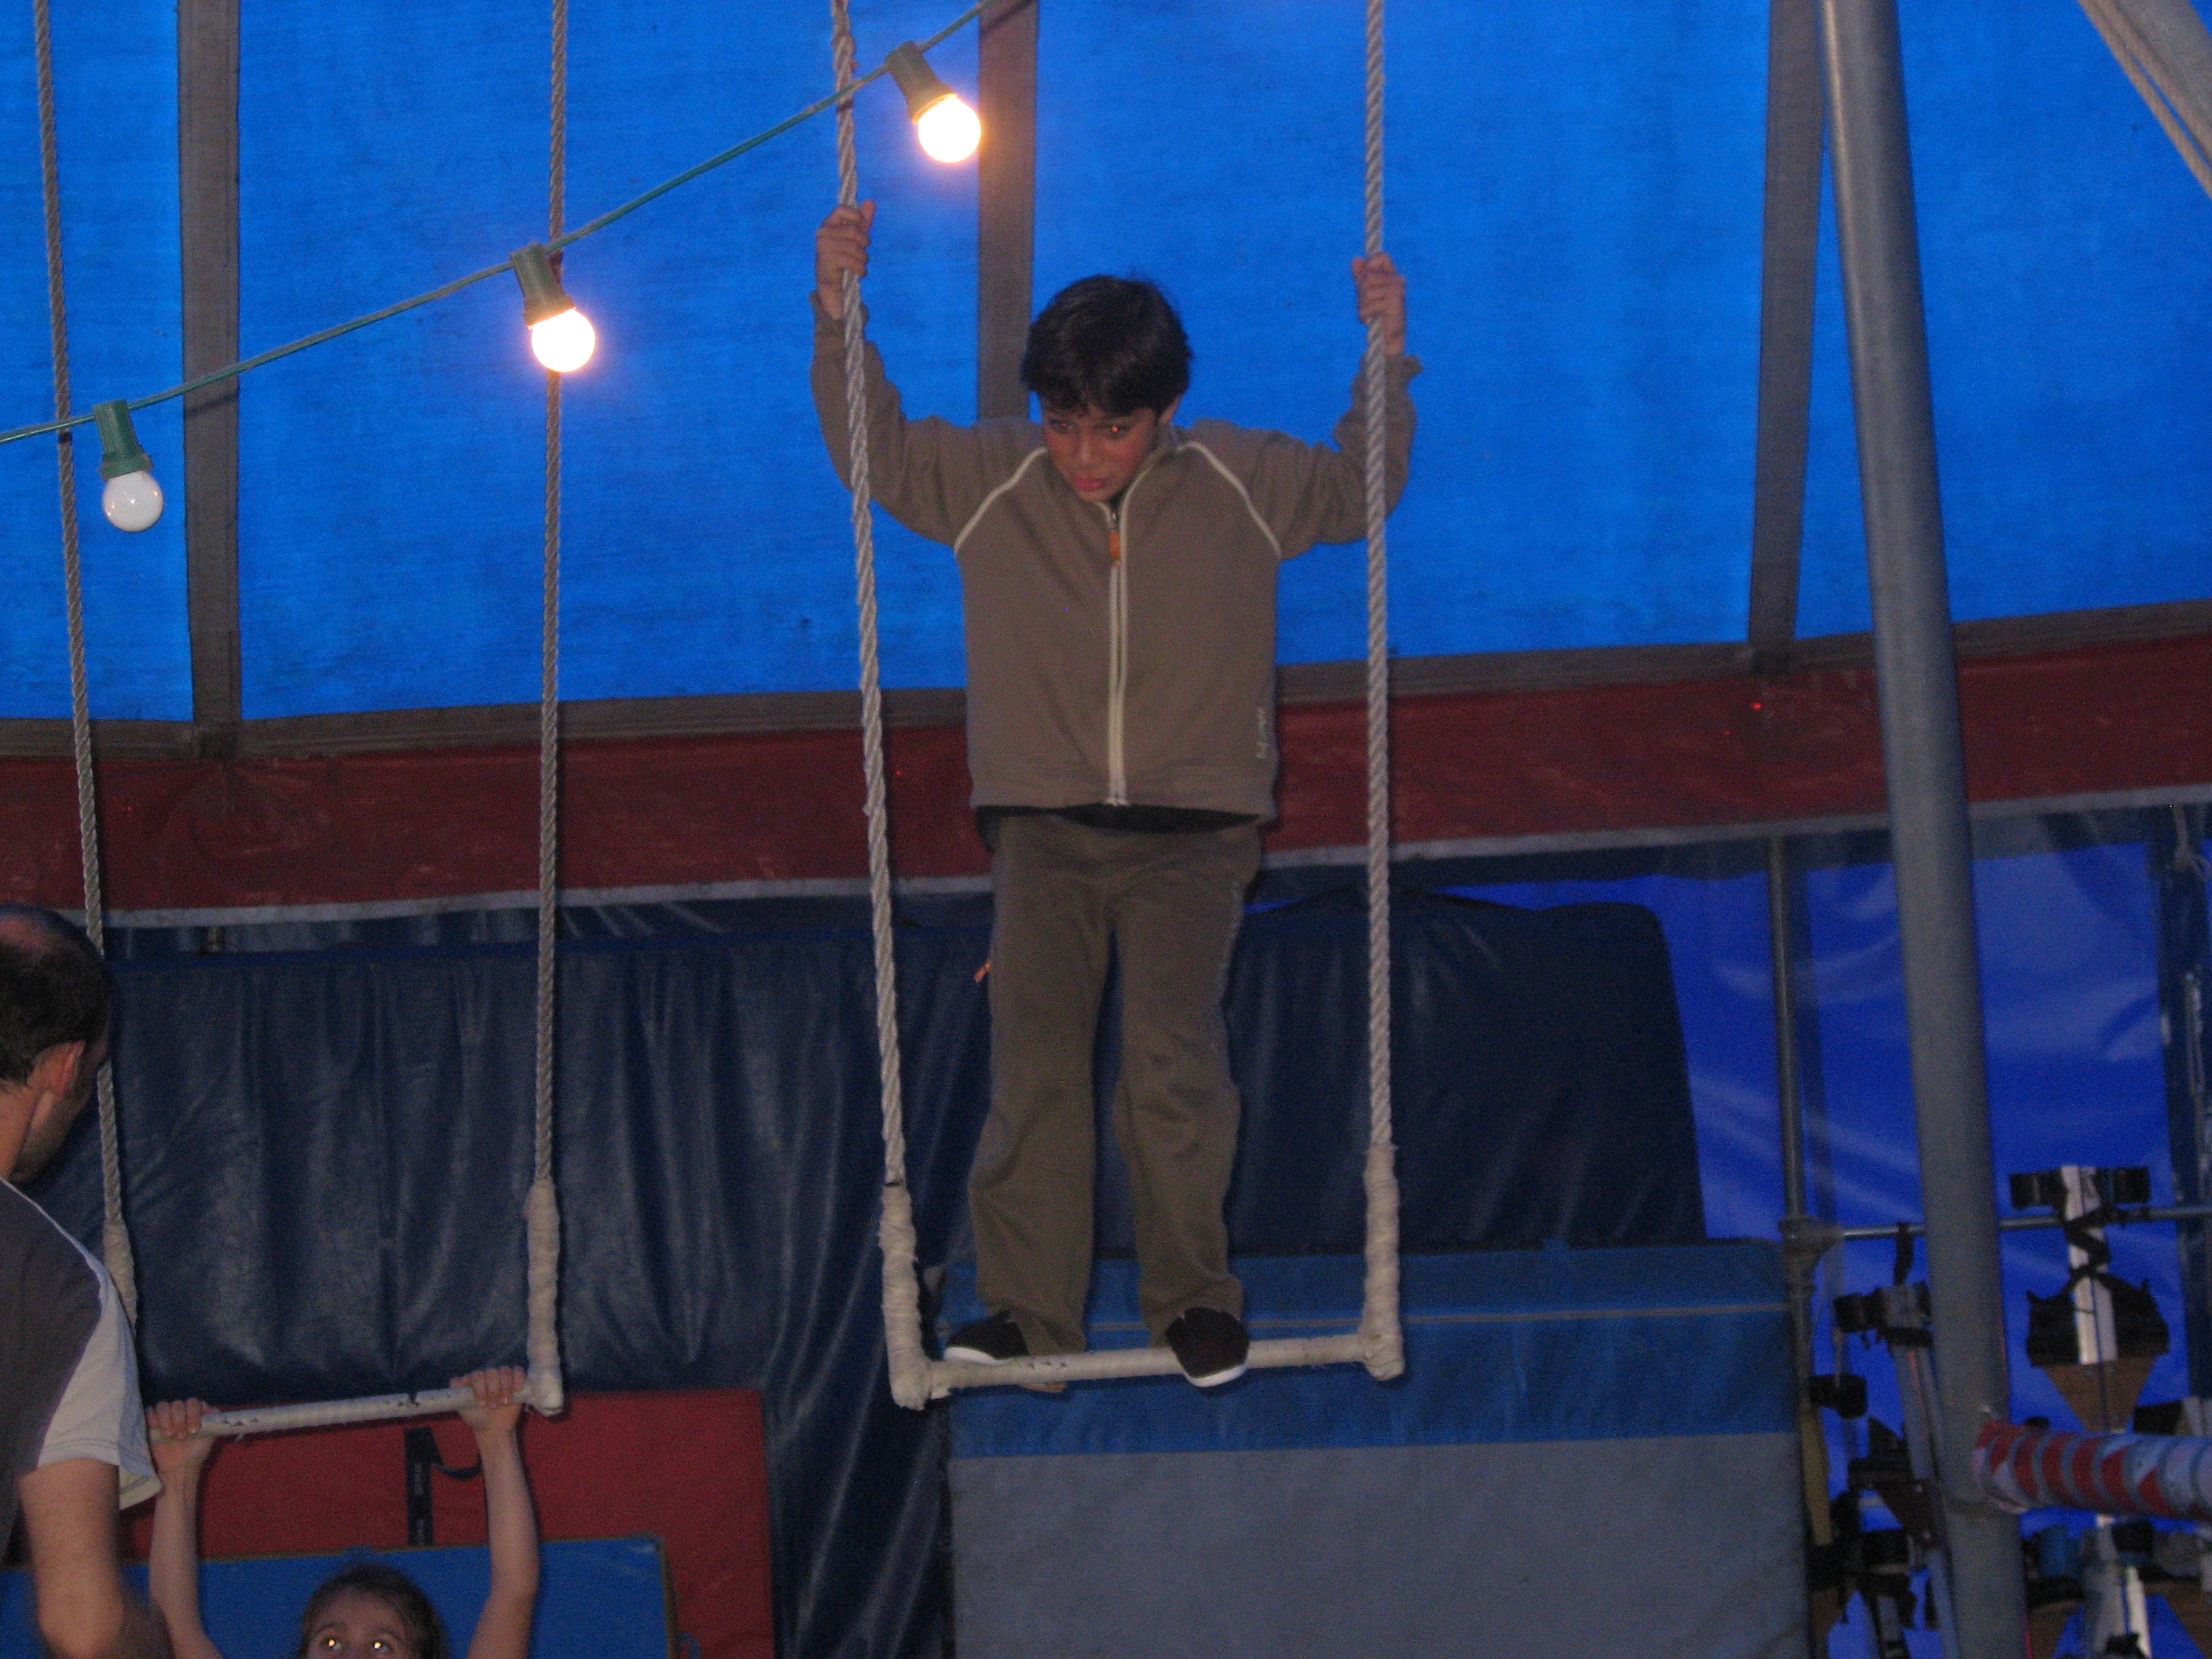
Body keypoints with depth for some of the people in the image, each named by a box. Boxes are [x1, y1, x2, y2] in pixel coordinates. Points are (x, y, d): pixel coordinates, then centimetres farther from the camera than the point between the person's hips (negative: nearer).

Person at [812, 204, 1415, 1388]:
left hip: (1191, 832, -1)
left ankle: (1194, 1299, 6)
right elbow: (874, 451, 12)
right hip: (1042, 825, 1)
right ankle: (1029, 1310, 5)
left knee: (1175, 1068, -9)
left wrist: (1386, 358, 6)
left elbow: (1358, 492, 16)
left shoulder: (1240, 481, 1)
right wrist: (839, 312, 2)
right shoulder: (989, 480, 2)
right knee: (1031, 1068, -2)